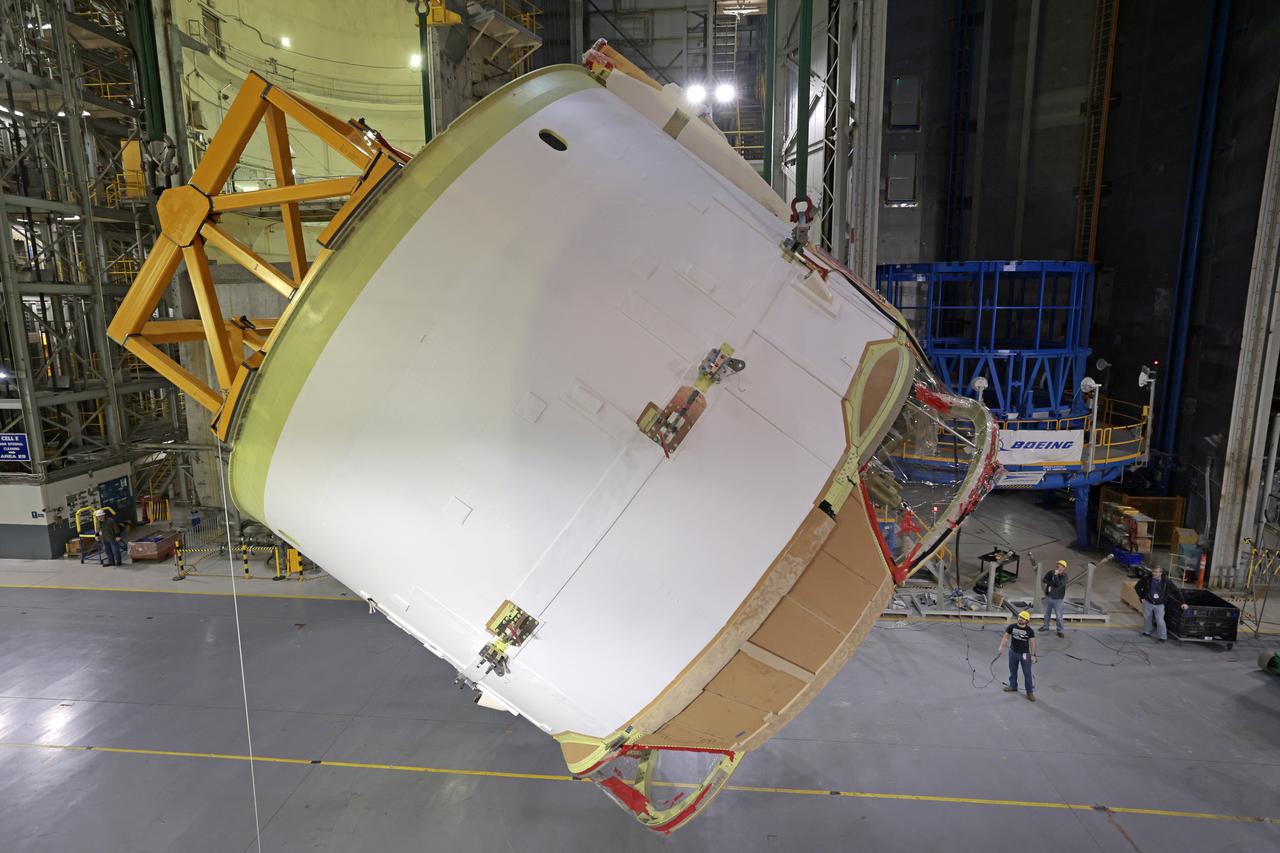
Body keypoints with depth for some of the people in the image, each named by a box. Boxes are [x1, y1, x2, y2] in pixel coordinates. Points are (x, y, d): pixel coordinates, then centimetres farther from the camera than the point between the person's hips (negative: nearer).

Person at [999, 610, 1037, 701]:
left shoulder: (1030, 631, -12)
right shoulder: (1012, 627, -7)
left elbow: (1032, 643, -7)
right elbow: (1005, 637, -1)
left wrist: (1033, 655, -8)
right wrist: (1001, 647, -13)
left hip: (1025, 654, -3)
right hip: (1013, 653, 3)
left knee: (1027, 673, 2)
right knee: (1012, 671, 18)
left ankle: (1030, 692, 13)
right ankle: (1013, 686, 37)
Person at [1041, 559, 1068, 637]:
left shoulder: (1064, 576, -18)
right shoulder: (1051, 572, -6)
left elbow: (1058, 585, -30)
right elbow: (1045, 580, -11)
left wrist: (1056, 575, -31)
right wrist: (1053, 584, -22)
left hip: (1058, 599, -4)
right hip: (1048, 597, 4)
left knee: (1059, 616, 2)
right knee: (1047, 613, 20)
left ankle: (1060, 630, 18)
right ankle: (1046, 626, 37)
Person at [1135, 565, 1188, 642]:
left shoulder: (1166, 581, -17)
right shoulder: (1146, 578, -16)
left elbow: (1177, 591, -8)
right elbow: (1137, 587, 0)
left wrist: (1182, 603, -12)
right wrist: (1142, 597, -2)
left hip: (1159, 604, -1)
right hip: (1148, 603, 2)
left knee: (1160, 620, -9)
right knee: (1147, 618, 15)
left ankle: (1162, 637, 5)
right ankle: (1147, 632, 36)